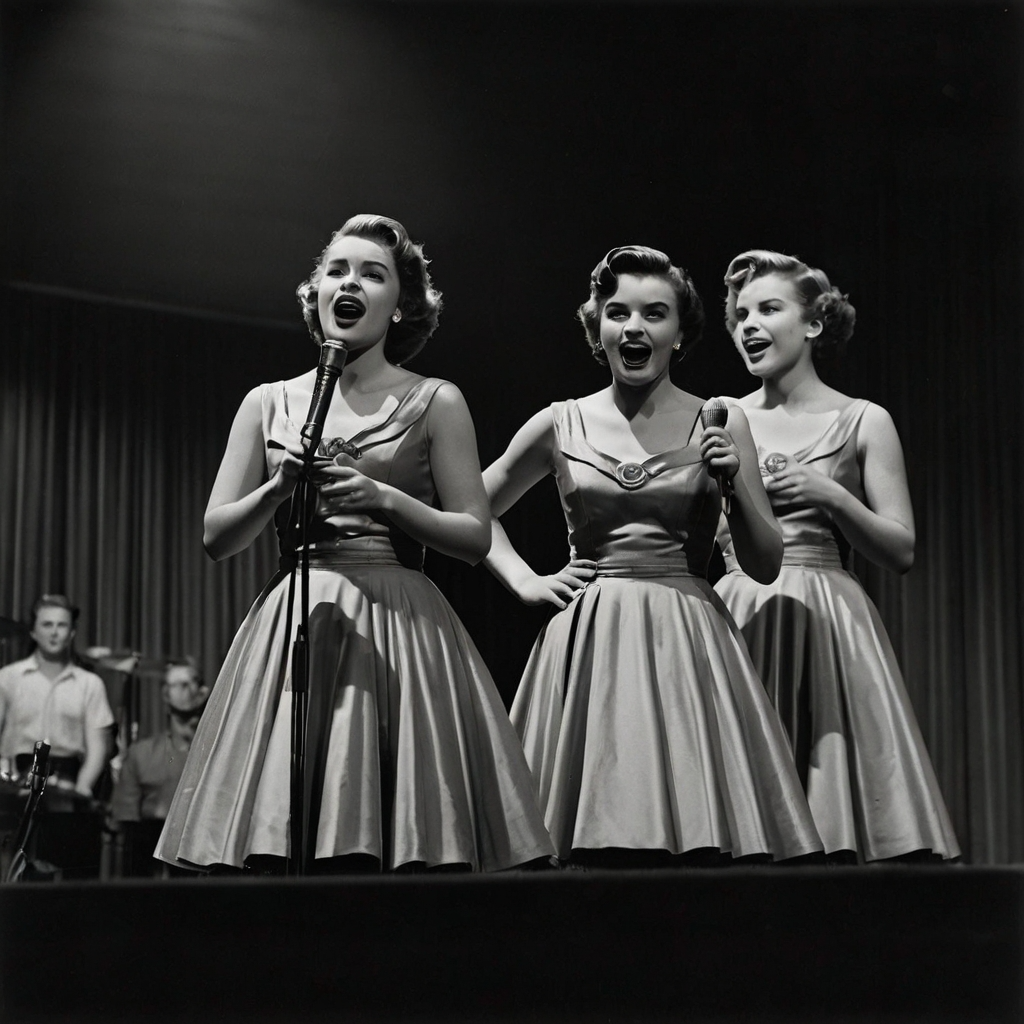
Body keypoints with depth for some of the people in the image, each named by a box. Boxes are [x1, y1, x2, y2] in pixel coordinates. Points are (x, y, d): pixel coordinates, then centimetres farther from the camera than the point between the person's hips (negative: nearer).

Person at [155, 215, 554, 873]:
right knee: (271, 852, -7)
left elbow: (476, 538, 4)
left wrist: (384, 498, -9)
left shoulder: (436, 402, 7)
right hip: (291, 624, 2)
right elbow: (217, 537, 11)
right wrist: (278, 488, -7)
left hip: (399, 626, -2)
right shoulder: (269, 404, 13)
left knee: (406, 852, -10)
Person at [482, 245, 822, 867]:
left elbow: (766, 566, 7)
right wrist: (523, 580, 8)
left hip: (688, 640, 0)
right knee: (596, 857, -5)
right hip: (589, 643, 0)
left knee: (699, 852, -8)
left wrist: (737, 482, -8)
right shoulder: (562, 426, 7)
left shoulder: (721, 424, 6)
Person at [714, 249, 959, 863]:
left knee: (834, 836, -7)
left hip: (828, 624, -1)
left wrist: (831, 495, -11)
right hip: (736, 621, 1)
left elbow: (903, 551, 2)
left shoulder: (863, 422, 5)